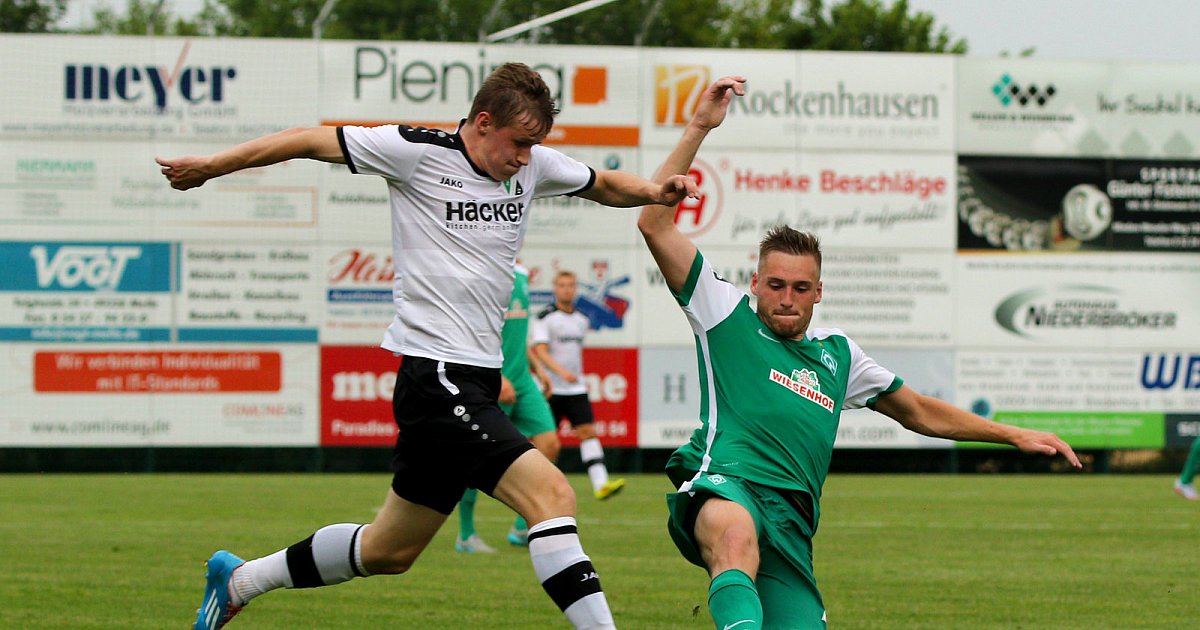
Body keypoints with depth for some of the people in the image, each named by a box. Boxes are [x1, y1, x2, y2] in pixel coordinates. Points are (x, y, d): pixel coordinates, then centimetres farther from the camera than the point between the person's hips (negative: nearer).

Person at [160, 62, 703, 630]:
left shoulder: (534, 164, 10)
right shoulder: (418, 152, -9)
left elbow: (604, 185, 27)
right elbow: (314, 140, 0)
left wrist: (655, 192, 5)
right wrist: (212, 166, 3)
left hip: (477, 380, 8)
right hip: (435, 375, -8)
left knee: (389, 552, 17)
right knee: (551, 495, -22)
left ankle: (238, 580, 33)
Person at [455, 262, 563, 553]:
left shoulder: (519, 278, 14)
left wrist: (535, 367, 19)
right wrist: (497, 377, -25)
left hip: (521, 381, 8)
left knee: (549, 444, -2)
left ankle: (523, 528, 7)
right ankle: (466, 536, 12)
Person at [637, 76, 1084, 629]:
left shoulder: (837, 353, 30)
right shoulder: (728, 318, 16)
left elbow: (920, 412, 42)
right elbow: (654, 224, 8)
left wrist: (1013, 435, 39)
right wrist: (698, 129, 6)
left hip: (789, 528, 6)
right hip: (722, 487, -6)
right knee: (735, 532, -43)